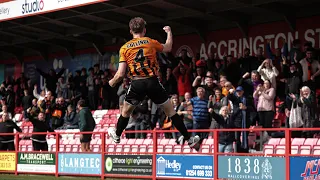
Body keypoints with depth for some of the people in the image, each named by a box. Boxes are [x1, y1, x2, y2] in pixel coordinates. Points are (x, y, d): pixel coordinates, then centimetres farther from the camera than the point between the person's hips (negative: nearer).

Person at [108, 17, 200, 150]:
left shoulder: (124, 48, 5)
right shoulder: (150, 42, 5)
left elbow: (120, 74, 1)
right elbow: (167, 48, 25)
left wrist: (112, 82, 22)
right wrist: (169, 32, 42)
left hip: (137, 84, 0)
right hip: (153, 82, 0)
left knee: (126, 111, 24)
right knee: (170, 111, 8)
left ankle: (117, 135, 41)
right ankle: (189, 139, 7)